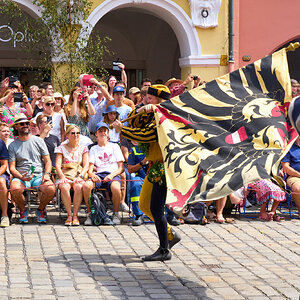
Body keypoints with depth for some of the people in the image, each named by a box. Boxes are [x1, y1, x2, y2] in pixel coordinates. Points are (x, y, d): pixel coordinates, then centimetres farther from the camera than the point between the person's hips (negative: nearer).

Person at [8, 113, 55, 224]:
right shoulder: (13, 145, 9)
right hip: (21, 176, -1)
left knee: (51, 189, -32)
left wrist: (47, 174, -9)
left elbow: (48, 161, 11)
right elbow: (12, 167, 4)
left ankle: (41, 209, 0)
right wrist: (21, 177, -16)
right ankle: (22, 210, -3)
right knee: (15, 188, -36)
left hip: (39, 175, 1)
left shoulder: (38, 141, 12)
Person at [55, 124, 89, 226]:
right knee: (64, 187, -36)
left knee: (78, 187, -36)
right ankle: (69, 214, -27)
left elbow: (86, 165, 5)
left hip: (78, 176, 0)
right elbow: (57, 165, 2)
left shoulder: (83, 149, 16)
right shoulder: (61, 148, 14)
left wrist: (80, 176, -15)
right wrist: (62, 177, -17)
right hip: (65, 176, 0)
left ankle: (75, 215, -26)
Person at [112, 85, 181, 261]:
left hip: (163, 168, -10)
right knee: (144, 205, 14)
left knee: (156, 209, -9)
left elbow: (144, 135, -23)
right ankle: (170, 235, 24)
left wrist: (122, 129, -16)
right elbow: (133, 123, 11)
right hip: (154, 167, 10)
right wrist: (140, 111, -9)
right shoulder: (152, 116, 14)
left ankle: (164, 250, -3)